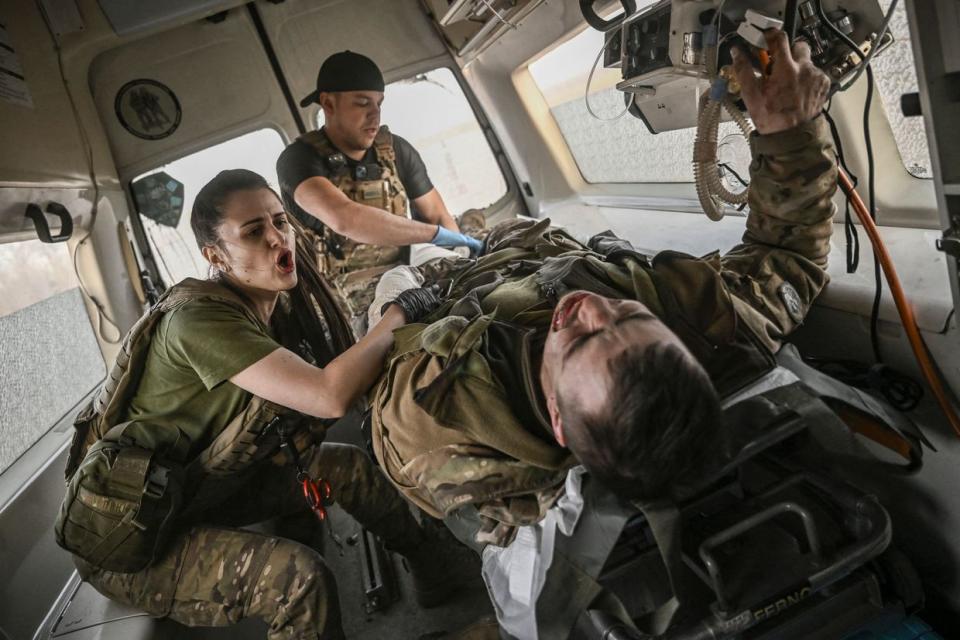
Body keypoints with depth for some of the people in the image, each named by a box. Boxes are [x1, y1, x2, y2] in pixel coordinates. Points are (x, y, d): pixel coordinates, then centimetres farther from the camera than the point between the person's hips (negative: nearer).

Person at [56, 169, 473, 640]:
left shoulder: (273, 305, -1)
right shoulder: (198, 318, -28)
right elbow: (331, 396, -36)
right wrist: (398, 315, -23)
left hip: (199, 487, 8)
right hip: (128, 536, -8)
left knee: (346, 465, 5)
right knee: (299, 577, -29)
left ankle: (423, 552, 27)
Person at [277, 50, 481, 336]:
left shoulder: (395, 150, 5)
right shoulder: (300, 160, -11)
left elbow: (439, 216, 13)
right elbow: (345, 219, -31)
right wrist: (436, 234, -26)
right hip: (347, 312, -4)